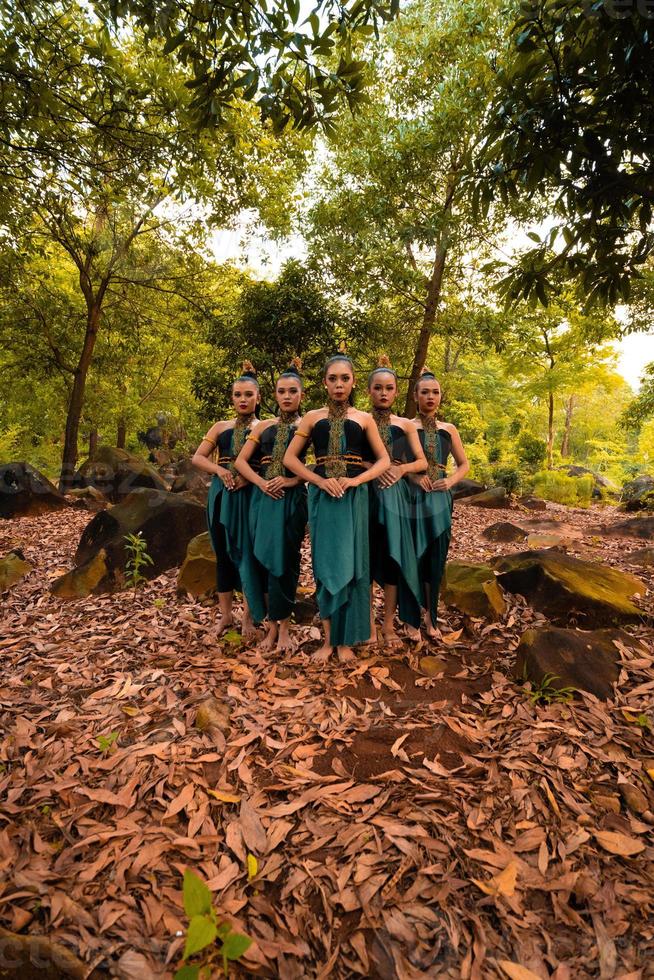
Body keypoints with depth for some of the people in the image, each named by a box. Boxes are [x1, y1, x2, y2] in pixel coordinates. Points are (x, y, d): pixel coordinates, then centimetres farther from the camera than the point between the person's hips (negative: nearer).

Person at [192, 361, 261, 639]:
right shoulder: (220, 427, 14)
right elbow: (197, 457, 8)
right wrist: (219, 469, -11)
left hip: (251, 495, -3)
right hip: (222, 494, 4)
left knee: (248, 552, 0)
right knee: (223, 553, 8)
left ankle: (248, 616, 13)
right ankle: (225, 614, 20)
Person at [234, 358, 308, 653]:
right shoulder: (264, 426, 11)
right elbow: (241, 460, 7)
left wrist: (292, 480, -18)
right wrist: (261, 482, -8)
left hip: (292, 499, -3)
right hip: (263, 498, 3)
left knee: (284, 561, 0)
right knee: (263, 559, 4)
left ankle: (284, 627, 13)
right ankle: (271, 626, 17)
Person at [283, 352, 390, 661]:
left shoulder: (364, 419, 7)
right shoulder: (313, 417, 7)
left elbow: (384, 460, 6)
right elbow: (290, 457, 4)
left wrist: (355, 480, -11)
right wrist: (320, 481, -11)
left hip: (354, 496, 0)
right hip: (321, 495, 1)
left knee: (350, 564, 2)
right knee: (325, 565, 4)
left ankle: (345, 639, 15)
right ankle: (328, 638, 17)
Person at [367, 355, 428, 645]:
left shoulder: (405, 425, 9)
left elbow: (422, 462, 7)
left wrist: (401, 469, -11)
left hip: (394, 495, 2)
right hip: (365, 493, -1)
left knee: (393, 555, 2)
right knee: (366, 556, 3)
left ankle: (389, 623, 14)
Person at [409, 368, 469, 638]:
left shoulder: (449, 429, 9)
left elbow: (464, 464, 16)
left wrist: (451, 481, -3)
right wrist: (413, 475, -17)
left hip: (439, 499, 3)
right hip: (413, 497, -3)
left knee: (436, 559, 6)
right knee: (415, 555, 1)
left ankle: (430, 615, 20)